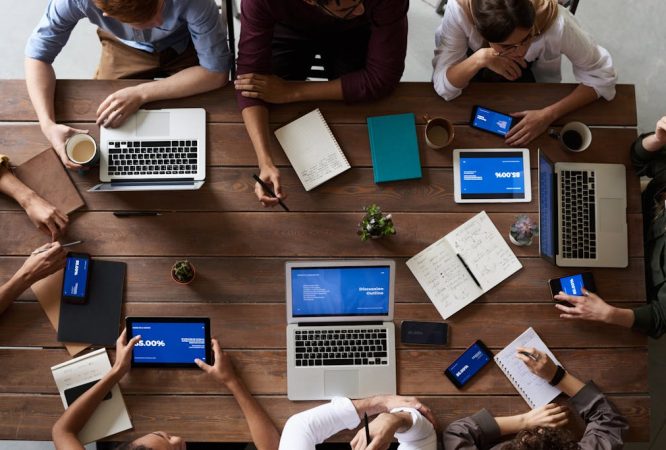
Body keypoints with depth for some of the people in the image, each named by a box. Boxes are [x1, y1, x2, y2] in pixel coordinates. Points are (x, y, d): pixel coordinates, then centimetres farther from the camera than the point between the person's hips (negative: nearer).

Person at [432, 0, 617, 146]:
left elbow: (602, 77, -27)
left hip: (530, 73, 0)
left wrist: (548, 115, -36)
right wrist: (480, 59, -48)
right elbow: (444, 87, -33)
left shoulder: (554, 21, -39)